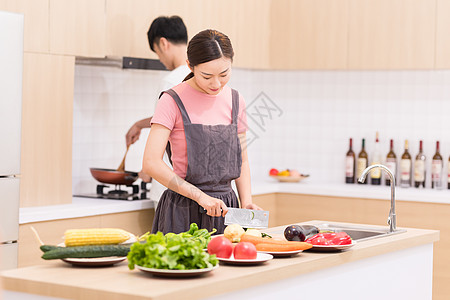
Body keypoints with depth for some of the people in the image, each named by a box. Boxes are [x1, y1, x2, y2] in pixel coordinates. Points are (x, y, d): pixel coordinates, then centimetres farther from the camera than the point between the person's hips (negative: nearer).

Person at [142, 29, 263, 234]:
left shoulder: (235, 101, 8)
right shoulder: (173, 101, -8)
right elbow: (151, 163, -16)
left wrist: (246, 202, 0)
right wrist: (200, 196, -20)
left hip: (225, 210, 5)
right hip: (183, 212, -4)